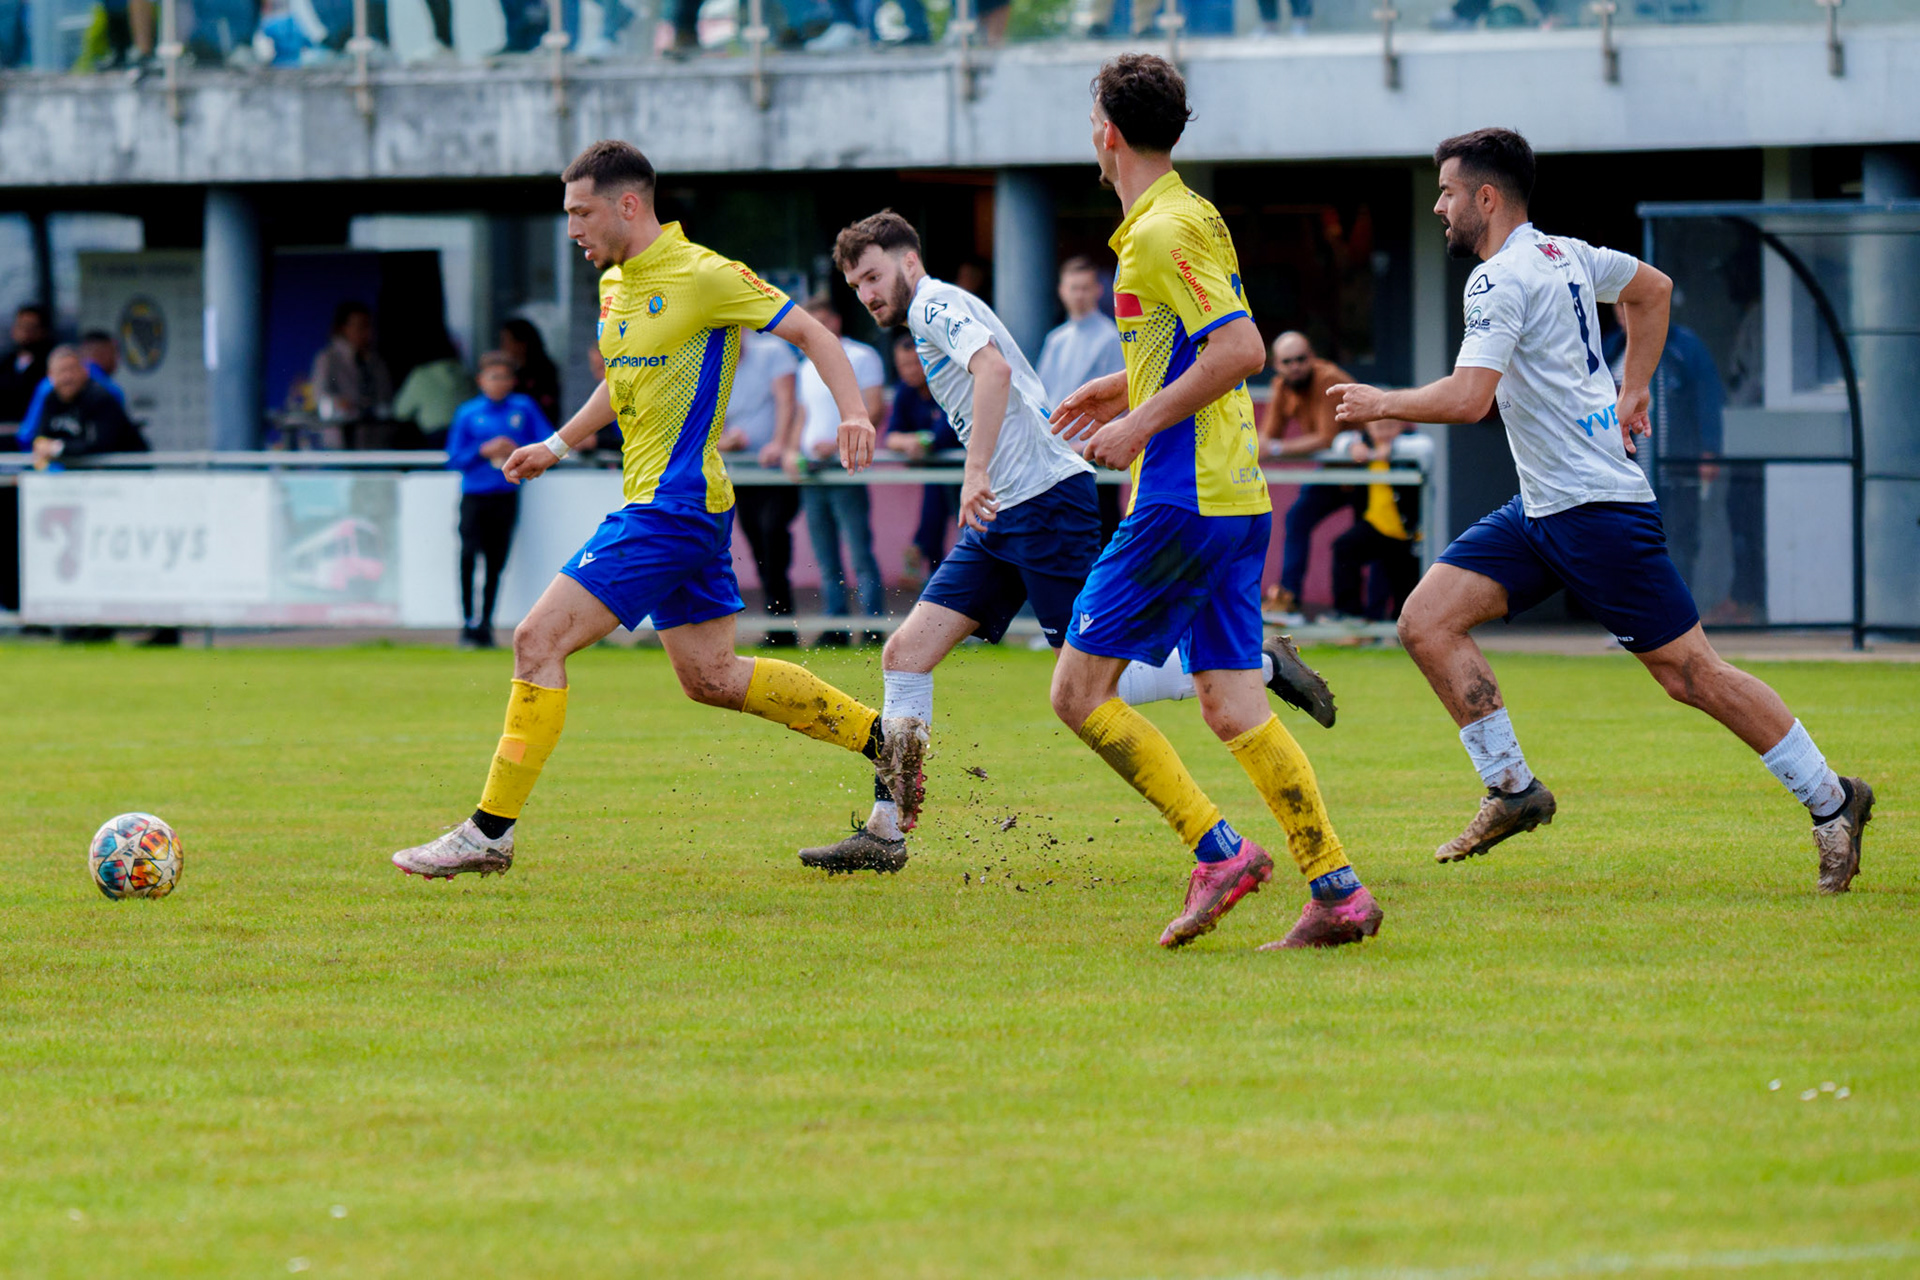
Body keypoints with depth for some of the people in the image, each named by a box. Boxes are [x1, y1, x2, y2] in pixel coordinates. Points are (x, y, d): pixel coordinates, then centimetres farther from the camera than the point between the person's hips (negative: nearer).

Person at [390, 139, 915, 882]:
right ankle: (885, 740, 24)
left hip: (675, 504, -10)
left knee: (539, 640, -13)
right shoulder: (615, 284, 13)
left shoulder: (701, 276, -13)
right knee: (710, 677, 15)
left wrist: (853, 413, -22)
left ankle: (489, 832, -11)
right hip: (660, 506, 10)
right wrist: (558, 445, 28)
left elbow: (810, 333, -10)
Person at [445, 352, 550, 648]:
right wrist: (484, 450, -10)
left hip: (506, 497, 1)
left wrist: (518, 451, -10)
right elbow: (455, 459, 5)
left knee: (496, 563, 1)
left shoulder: (524, 408, 7)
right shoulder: (468, 413, 6)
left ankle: (485, 625, 11)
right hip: (474, 497, -1)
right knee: (469, 554, -18)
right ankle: (467, 622, -12)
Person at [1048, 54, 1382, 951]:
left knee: (1080, 691, -4)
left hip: (1180, 501, -10)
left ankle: (1217, 850, -9)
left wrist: (1142, 420, -17)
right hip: (1233, 500, 10)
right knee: (1233, 710, 6)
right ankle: (1337, 888, -1)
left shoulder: (1166, 232, -14)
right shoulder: (1183, 219, 16)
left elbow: (1241, 349, -22)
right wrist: (1124, 388, 24)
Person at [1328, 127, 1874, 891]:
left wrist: (1380, 404, -10)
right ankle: (1513, 791, 4)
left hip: (1595, 506, -10)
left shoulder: (1500, 279, -16)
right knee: (1426, 621, 0)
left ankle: (1830, 800, 5)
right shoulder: (1563, 254, 12)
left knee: (1690, 673, -5)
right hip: (1542, 508, 10)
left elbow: (1470, 398, -25)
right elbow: (1653, 289, 29)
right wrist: (1633, 391, 27)